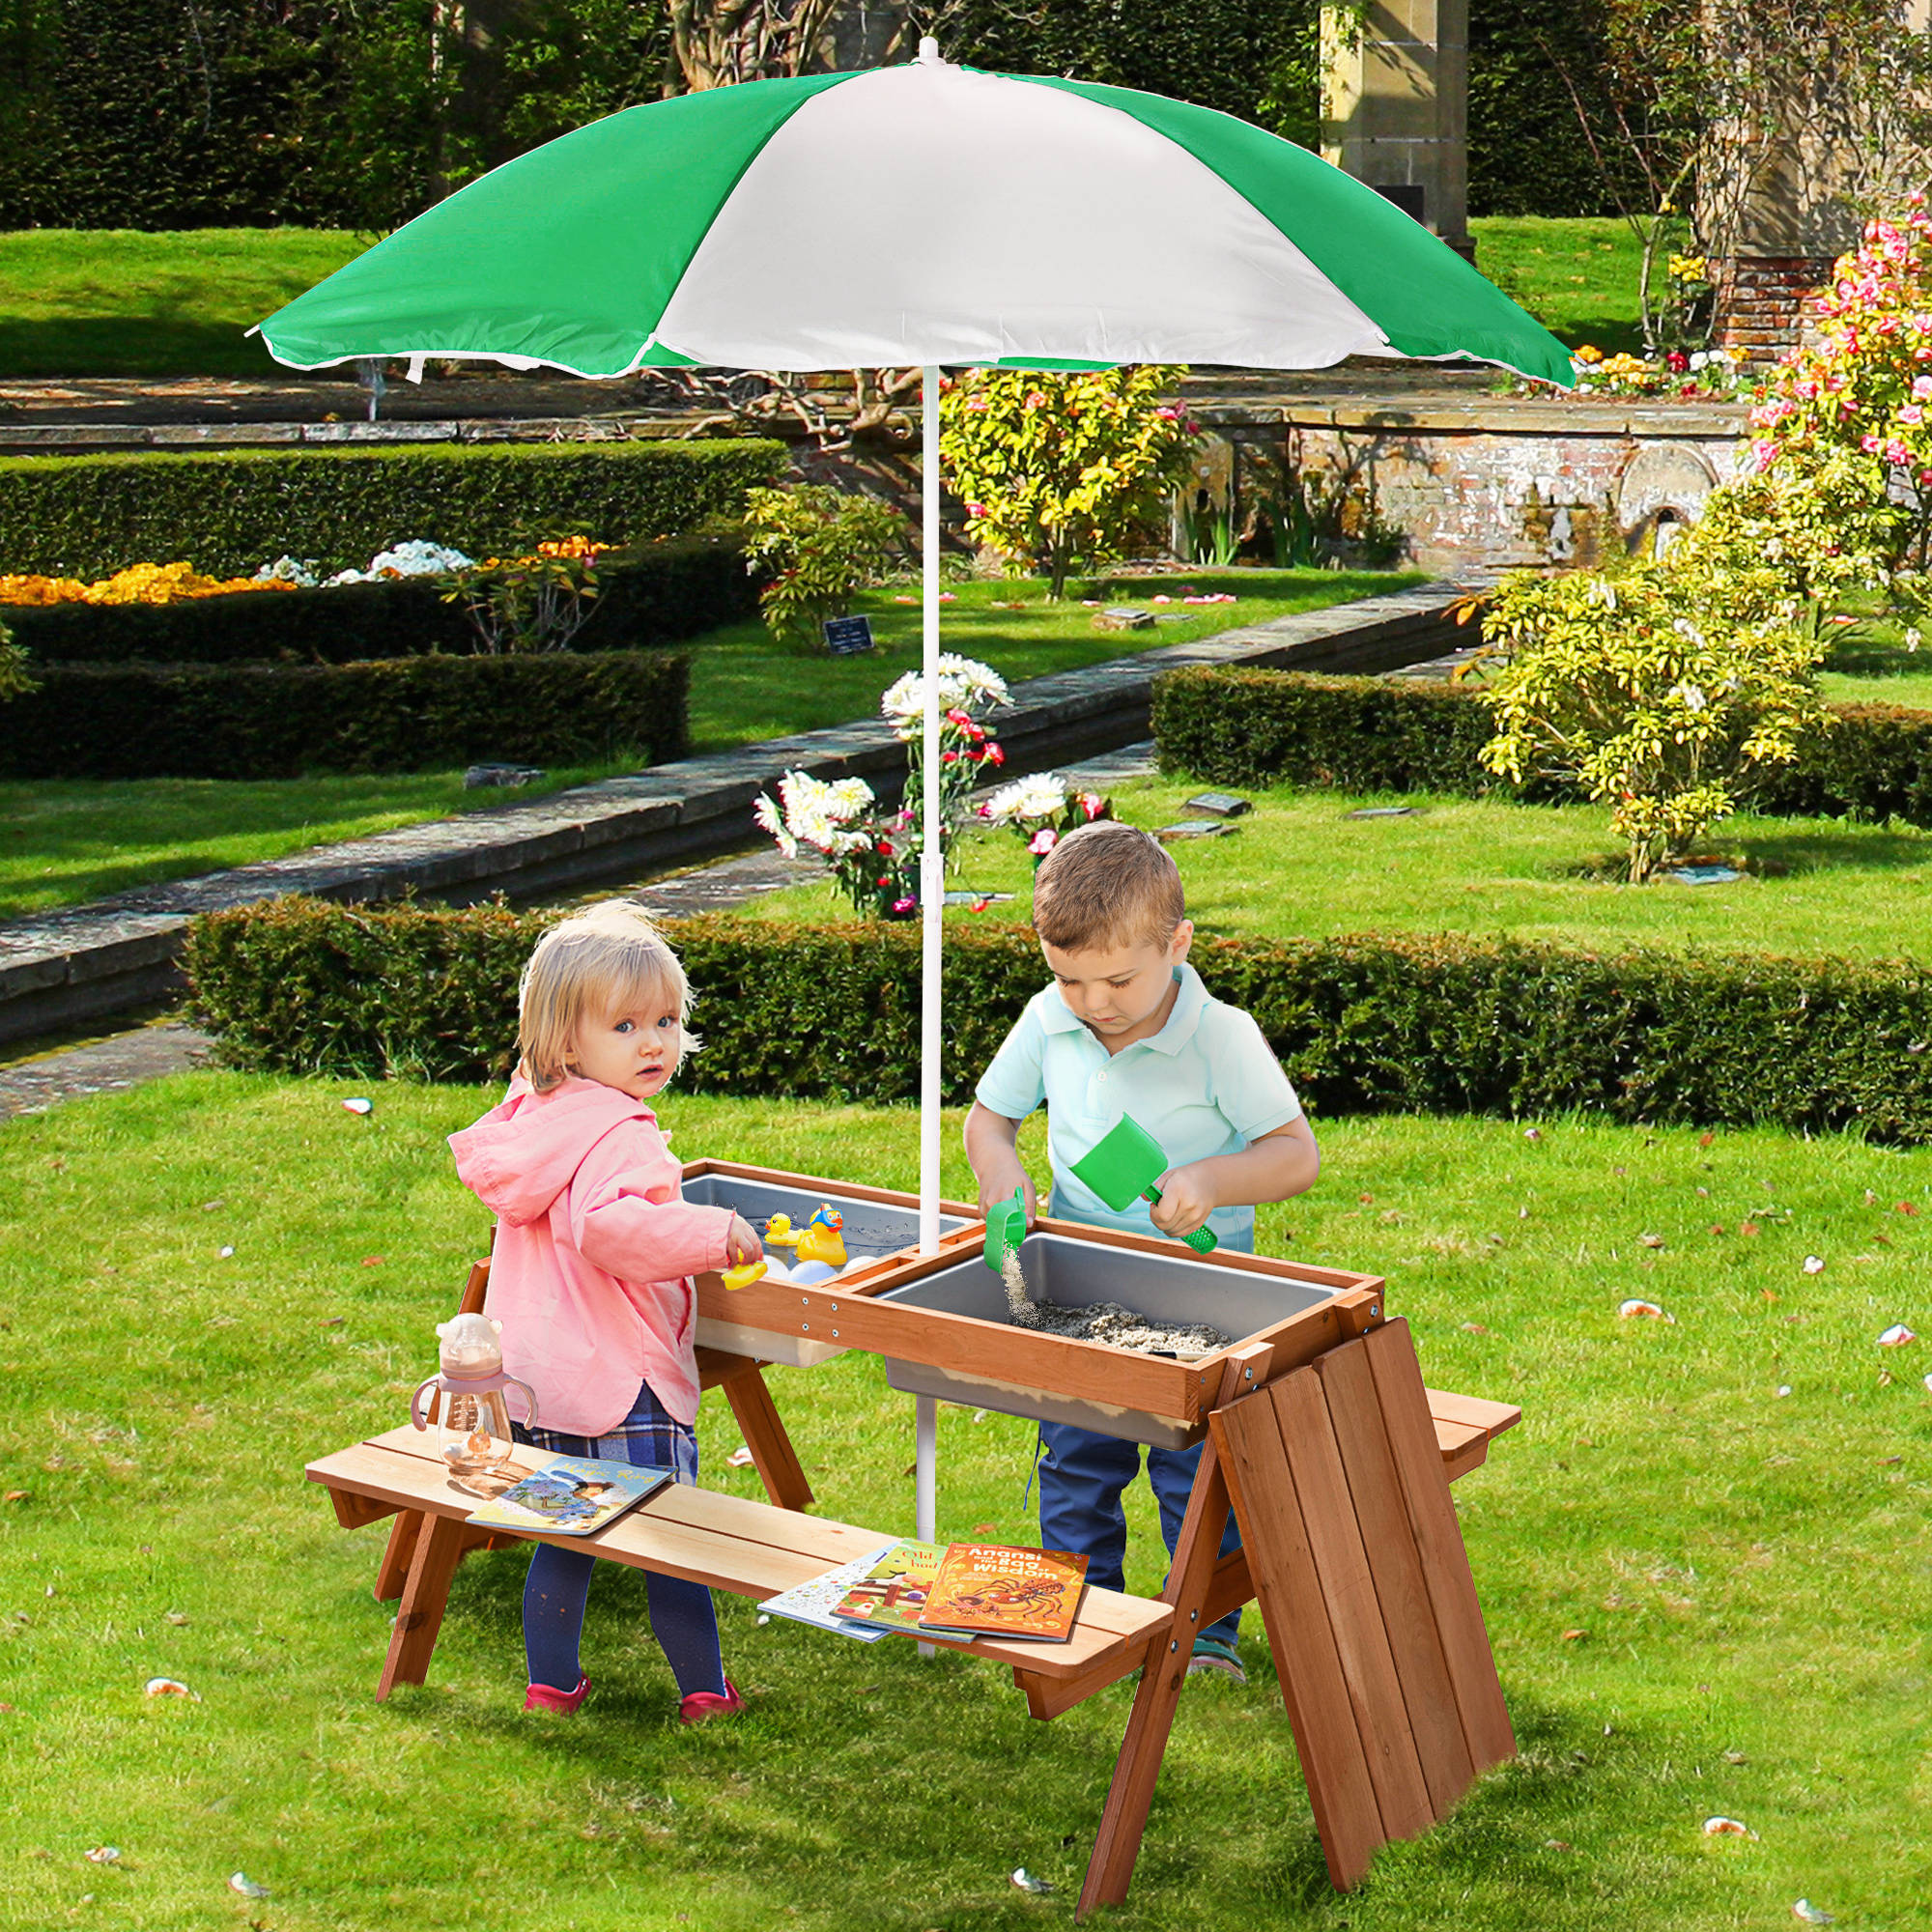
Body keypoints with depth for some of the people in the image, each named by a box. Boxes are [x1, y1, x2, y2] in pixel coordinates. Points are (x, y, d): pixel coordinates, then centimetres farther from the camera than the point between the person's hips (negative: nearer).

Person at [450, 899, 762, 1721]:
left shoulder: (532, 1117, 7)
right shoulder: (619, 1136, -21)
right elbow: (609, 1225, -38)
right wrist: (711, 1233, -33)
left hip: (534, 1370, 8)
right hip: (620, 1376, -8)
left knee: (565, 1533, 20)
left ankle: (551, 1681, 26)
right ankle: (704, 1690, 12)